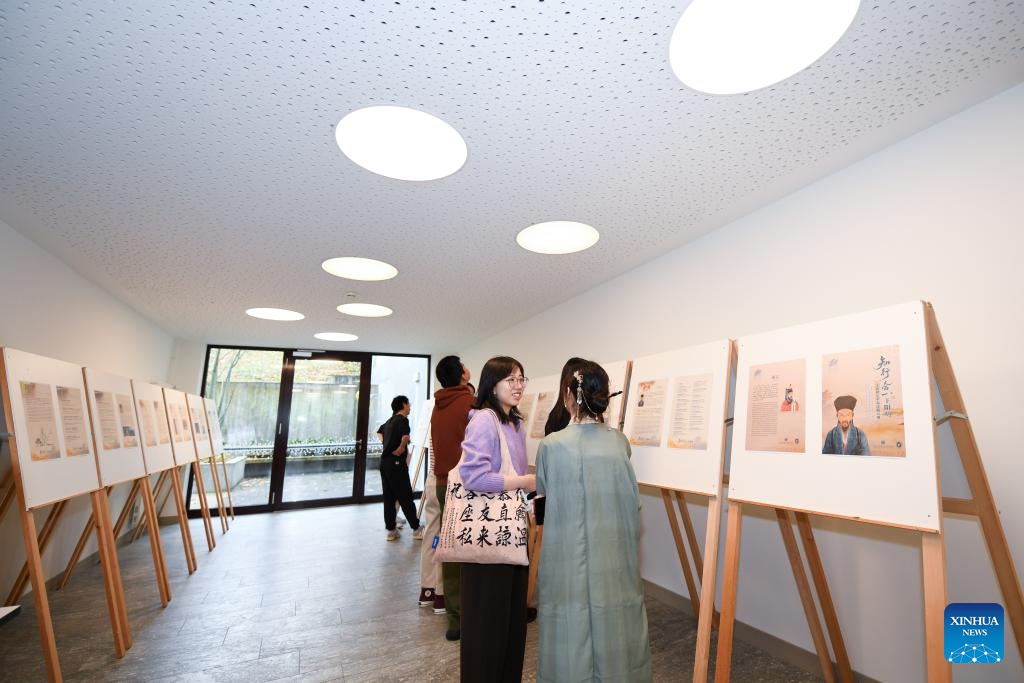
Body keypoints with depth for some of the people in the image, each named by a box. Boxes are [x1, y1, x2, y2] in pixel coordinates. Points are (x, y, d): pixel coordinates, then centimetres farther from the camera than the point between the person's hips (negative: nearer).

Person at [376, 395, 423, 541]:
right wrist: (401, 447, -15)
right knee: (406, 497, 0)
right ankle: (416, 530, 8)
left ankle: (391, 530, 17)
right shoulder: (402, 420, -11)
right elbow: (405, 436, -31)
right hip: (396, 462, -9)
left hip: (385, 461, 9)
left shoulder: (389, 421, 16)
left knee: (389, 497, 11)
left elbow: (379, 432, 37)